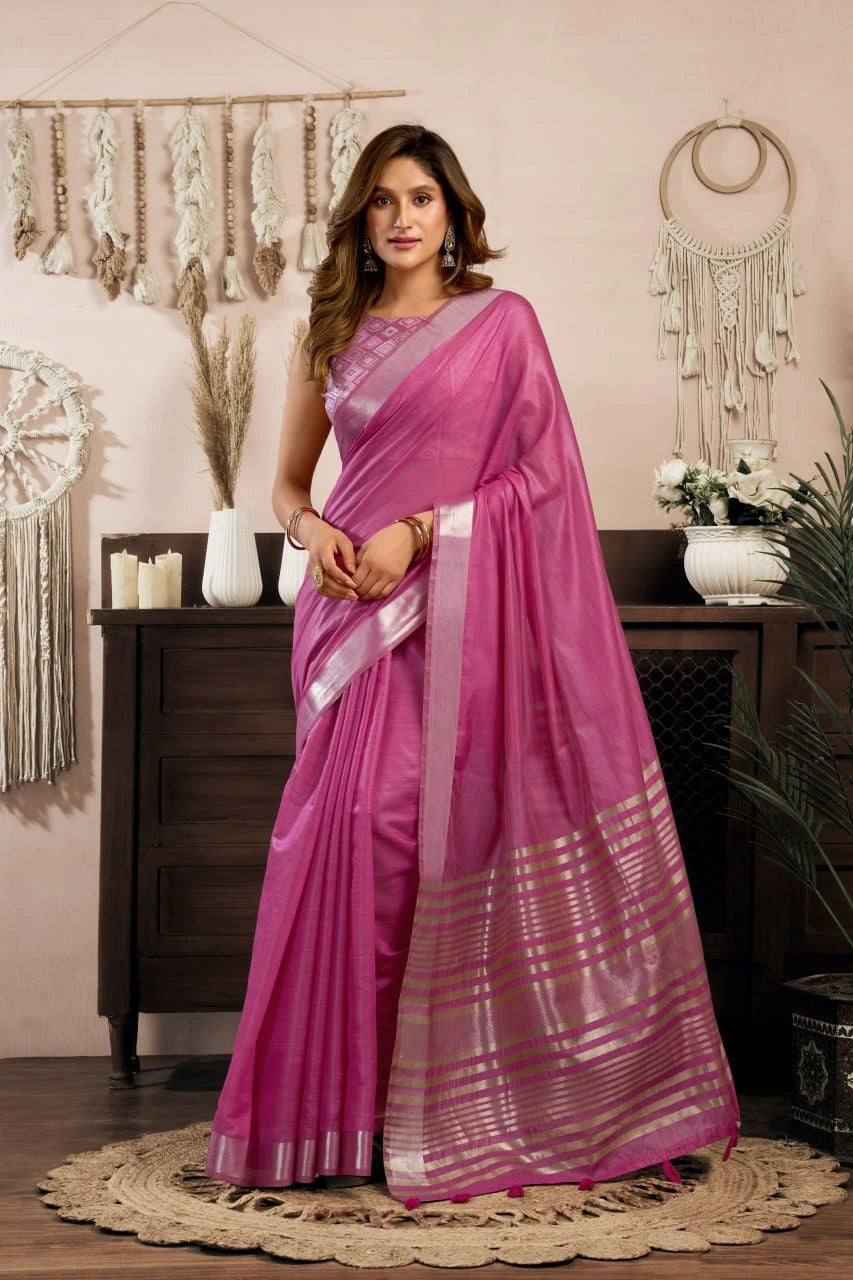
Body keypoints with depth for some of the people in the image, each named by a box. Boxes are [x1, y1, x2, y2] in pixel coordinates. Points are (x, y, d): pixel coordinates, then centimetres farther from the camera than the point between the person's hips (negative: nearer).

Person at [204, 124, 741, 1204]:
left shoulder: (502, 322, 4)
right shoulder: (331, 336, 15)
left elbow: (542, 475, -2)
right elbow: (287, 479, 20)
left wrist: (418, 530, -11)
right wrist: (312, 530, -3)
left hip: (461, 610, -3)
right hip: (355, 610, 4)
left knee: (428, 827, -11)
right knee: (350, 829, -4)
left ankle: (431, 1106, 1)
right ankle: (340, 1102, 5)